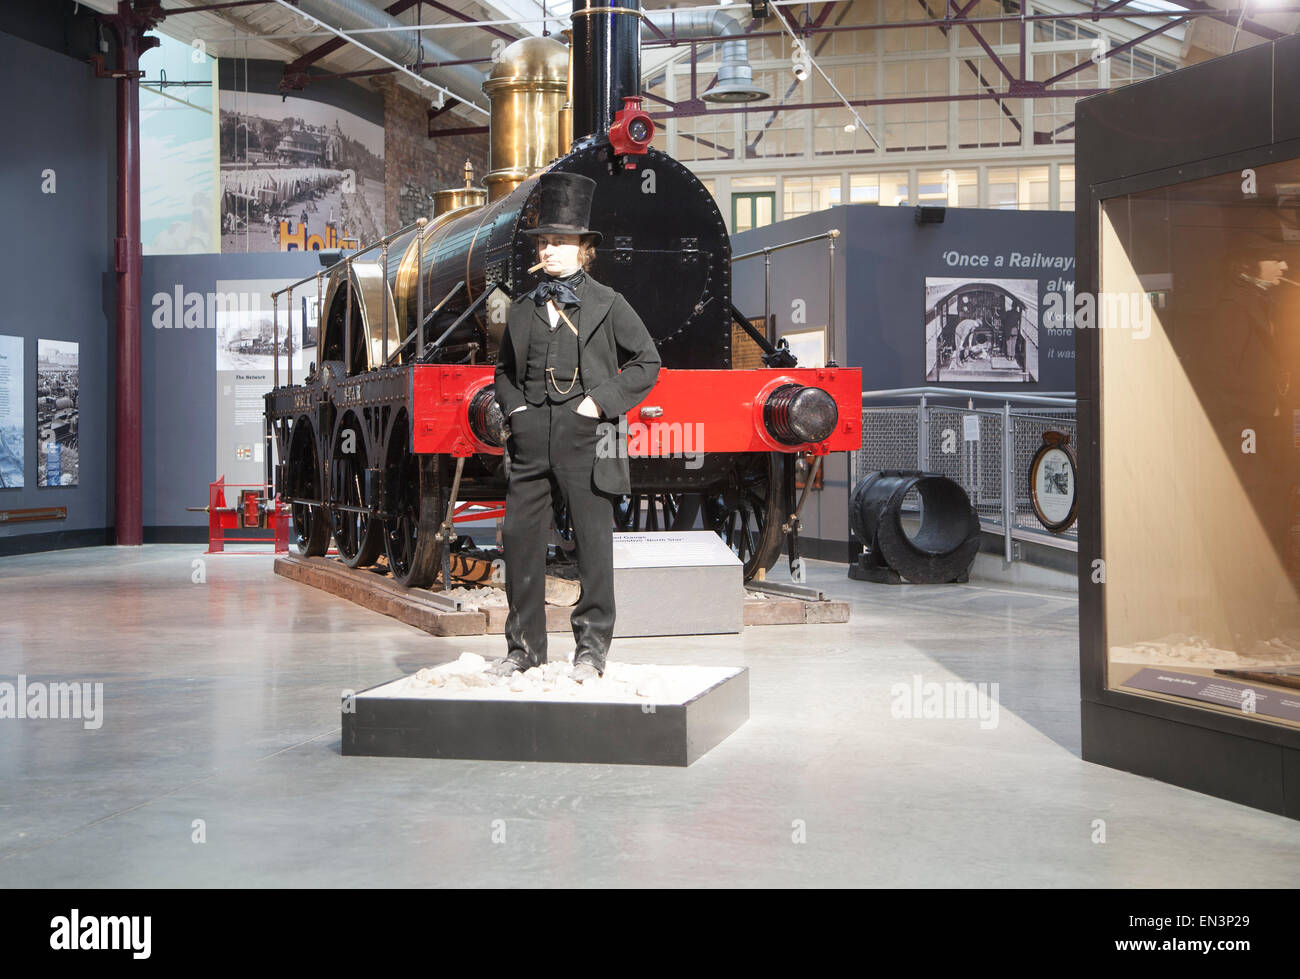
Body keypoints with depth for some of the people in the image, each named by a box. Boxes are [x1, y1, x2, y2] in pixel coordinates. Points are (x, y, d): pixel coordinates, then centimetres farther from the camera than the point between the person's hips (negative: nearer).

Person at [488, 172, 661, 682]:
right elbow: (504, 369, 25)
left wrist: (604, 401, -6)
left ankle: (591, 648, 10)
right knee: (519, 536, 2)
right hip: (530, 436, 4)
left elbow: (647, 361, 4)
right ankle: (524, 646, 13)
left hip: (584, 434, -4)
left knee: (593, 542, 0)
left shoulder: (607, 304, 3)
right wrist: (514, 407, 7)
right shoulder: (523, 309, 14)